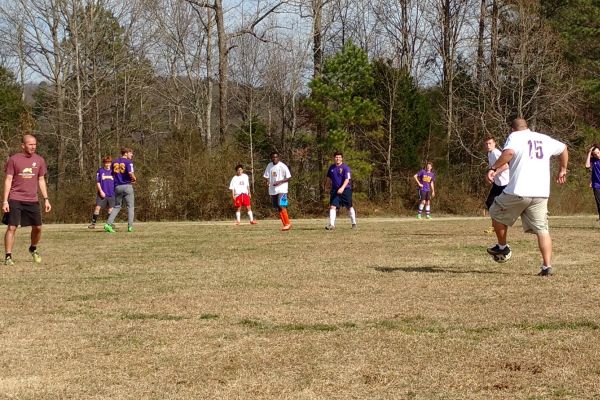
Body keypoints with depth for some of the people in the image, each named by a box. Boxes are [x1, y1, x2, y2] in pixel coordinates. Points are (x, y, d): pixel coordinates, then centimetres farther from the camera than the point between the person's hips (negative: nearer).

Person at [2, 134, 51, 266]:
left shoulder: (39, 160, 7)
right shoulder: (14, 160, -3)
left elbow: (41, 180, 14)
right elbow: (8, 180, -3)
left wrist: (46, 199, 7)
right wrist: (5, 201, -9)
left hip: (32, 200, 4)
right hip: (15, 199, -4)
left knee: (37, 227, 5)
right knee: (11, 227, -7)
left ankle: (33, 249, 32)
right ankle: (8, 256, -3)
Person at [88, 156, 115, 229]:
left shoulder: (112, 171, 9)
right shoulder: (100, 171, 0)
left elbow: (115, 182, 16)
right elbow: (97, 182, -2)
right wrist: (101, 191, -12)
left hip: (111, 193, 3)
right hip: (102, 193, -3)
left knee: (111, 208, 5)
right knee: (98, 207, -10)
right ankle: (93, 223, -7)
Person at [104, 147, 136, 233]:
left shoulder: (114, 162, 12)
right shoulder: (128, 161, -6)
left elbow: (111, 175, 13)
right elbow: (130, 173, -20)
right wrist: (134, 179, 0)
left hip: (117, 187, 5)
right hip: (127, 186, -5)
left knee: (117, 207, 13)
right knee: (130, 206, 5)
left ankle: (108, 224, -1)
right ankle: (130, 226, -2)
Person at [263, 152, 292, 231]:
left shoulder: (282, 166, -8)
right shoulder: (269, 166, 9)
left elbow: (289, 177, -8)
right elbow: (266, 176, 16)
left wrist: (279, 182, -19)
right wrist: (267, 181, -6)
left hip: (281, 189, -6)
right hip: (272, 190, 6)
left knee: (281, 205, -18)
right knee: (277, 208, 5)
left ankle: (288, 223, -12)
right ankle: (285, 224, 10)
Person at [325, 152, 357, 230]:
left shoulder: (345, 168, -10)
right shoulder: (332, 168, 6)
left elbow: (347, 179, -19)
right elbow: (329, 177, 22)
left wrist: (342, 188, -33)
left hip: (345, 189, -3)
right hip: (335, 190, 3)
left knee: (349, 207, 9)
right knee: (332, 206, -12)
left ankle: (354, 223, 26)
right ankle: (331, 225, -16)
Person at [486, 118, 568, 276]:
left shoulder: (515, 136, 1)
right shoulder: (544, 139, 18)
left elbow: (509, 152, -21)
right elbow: (563, 149, 32)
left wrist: (493, 168, -17)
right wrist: (562, 170, 45)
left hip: (518, 191, -5)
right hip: (541, 194, 5)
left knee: (496, 213, 20)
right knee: (542, 229, 4)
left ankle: (502, 247, 33)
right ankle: (547, 266, -5)